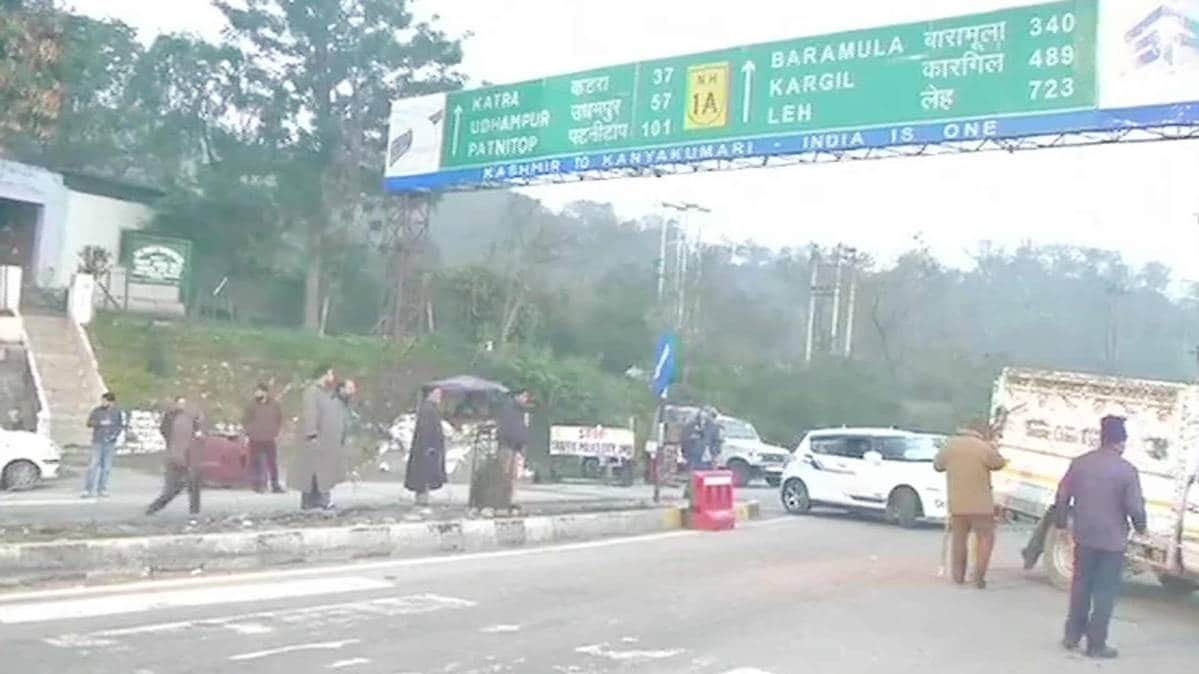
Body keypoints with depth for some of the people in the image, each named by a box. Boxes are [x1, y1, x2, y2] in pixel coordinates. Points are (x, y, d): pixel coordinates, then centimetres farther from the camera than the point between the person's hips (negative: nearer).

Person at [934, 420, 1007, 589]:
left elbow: (937, 465, 14)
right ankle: (979, 577, 3)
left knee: (959, 538, 17)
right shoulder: (984, 448, -13)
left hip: (956, 503, 4)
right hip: (980, 504, -4)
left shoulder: (950, 445, 1)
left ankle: (958, 576, 20)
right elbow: (999, 463, 3)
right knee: (985, 538, 9)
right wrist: (993, 447, 19)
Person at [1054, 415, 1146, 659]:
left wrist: (1061, 522, 17)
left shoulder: (1079, 463, -1)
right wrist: (1140, 527, 8)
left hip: (1083, 537, 4)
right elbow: (1135, 507, -12)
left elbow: (1062, 497, 3)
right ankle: (1096, 644, 10)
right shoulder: (1127, 470, -13)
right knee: (1105, 592, 6)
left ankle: (1072, 635, 24)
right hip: (1112, 541, -4)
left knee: (1081, 585, 18)